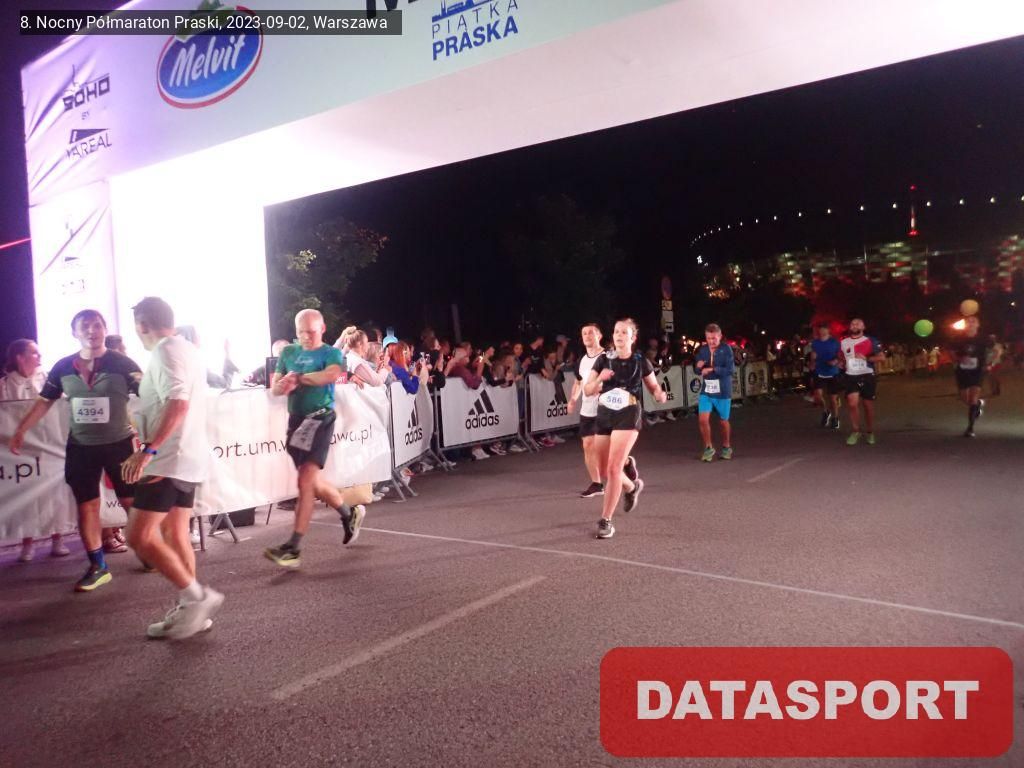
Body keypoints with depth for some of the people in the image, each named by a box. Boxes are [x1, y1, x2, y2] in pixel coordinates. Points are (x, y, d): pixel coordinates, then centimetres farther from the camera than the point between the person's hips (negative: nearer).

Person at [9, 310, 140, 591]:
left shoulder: (122, 364, -9)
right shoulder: (63, 367, 1)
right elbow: (45, 401, 11)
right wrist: (21, 430, 9)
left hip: (119, 443, -3)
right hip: (80, 448, 3)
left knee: (132, 502, 6)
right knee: (86, 507, 8)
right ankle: (97, 567, 19)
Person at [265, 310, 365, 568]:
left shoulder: (331, 352, -2)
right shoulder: (288, 352, 13)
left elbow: (331, 374, -24)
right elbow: (275, 387, 11)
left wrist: (298, 378, -13)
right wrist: (282, 386, -13)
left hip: (320, 418, -7)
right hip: (296, 419, 7)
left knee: (306, 482, -13)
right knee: (314, 483, 14)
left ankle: (293, 548, -11)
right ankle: (350, 514, 37)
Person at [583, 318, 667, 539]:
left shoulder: (640, 361, -2)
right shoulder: (603, 360, 2)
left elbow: (654, 386, 10)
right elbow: (588, 391, 2)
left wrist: (660, 395, -13)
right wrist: (600, 379, -18)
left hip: (628, 416, -4)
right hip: (604, 415, 4)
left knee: (614, 468, -15)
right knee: (605, 470, 11)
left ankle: (606, 521, -5)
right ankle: (632, 486, 45)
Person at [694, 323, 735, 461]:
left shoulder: (726, 349, -10)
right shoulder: (702, 350, 0)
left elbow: (729, 369, -18)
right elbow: (698, 371, 7)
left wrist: (711, 369, -22)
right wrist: (698, 366, -16)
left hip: (722, 392, -3)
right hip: (706, 391, 3)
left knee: (723, 421, 11)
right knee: (703, 419, -8)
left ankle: (726, 447, 34)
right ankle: (709, 448, 11)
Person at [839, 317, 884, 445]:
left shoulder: (870, 341, -2)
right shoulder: (843, 342, 8)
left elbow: (882, 357, -5)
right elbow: (841, 357, 24)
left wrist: (866, 358, -18)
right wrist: (841, 363, 2)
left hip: (866, 376, -1)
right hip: (850, 377, 2)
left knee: (868, 406, 6)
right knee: (852, 404, -11)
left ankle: (870, 433, 21)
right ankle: (855, 431, 3)